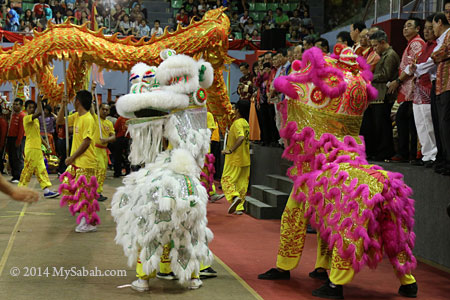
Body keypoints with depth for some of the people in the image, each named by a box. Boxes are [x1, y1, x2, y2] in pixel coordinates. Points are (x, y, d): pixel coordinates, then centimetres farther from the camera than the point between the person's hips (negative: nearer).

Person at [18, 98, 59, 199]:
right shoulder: (26, 118, -9)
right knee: (28, 170, -4)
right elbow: (39, 112, -27)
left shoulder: (36, 120, 18)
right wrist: (39, 100, -16)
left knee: (41, 170, 4)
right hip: (31, 149, -9)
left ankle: (46, 191, 2)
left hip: (37, 149, 9)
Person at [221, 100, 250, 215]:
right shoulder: (246, 123, 12)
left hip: (235, 159, -8)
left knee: (226, 179, 0)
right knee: (242, 183, 10)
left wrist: (230, 150, -27)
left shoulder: (237, 123, -15)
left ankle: (234, 196, -23)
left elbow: (241, 137, -30)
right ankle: (239, 207, 10)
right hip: (245, 159, 8)